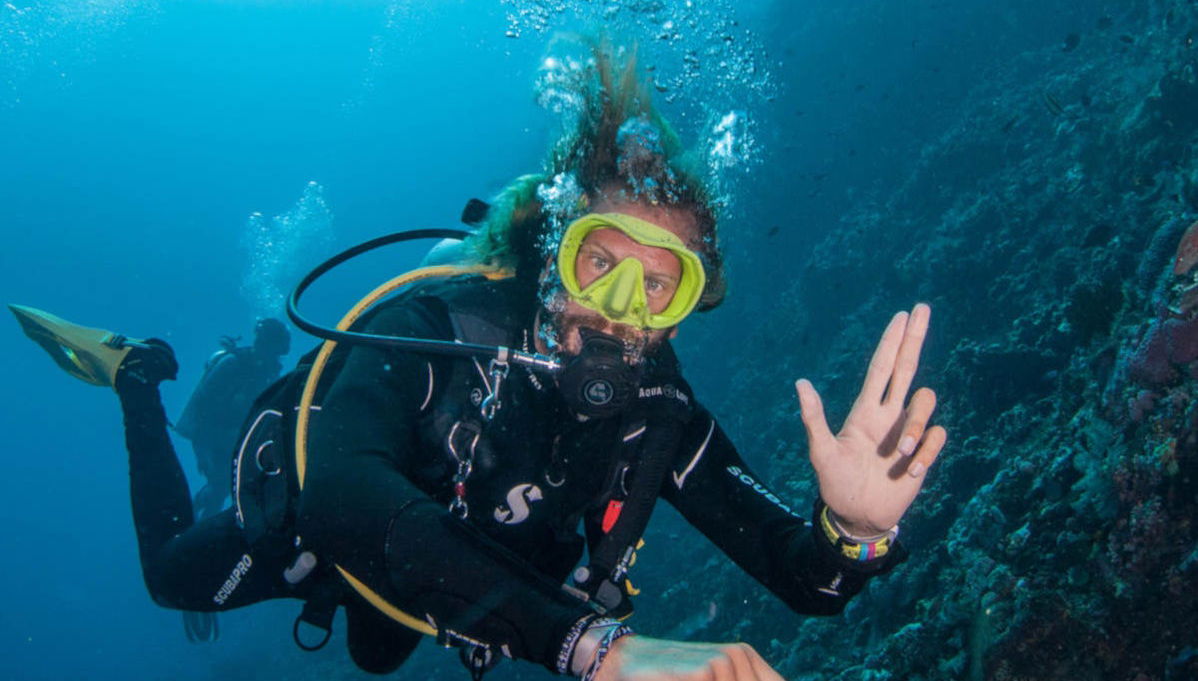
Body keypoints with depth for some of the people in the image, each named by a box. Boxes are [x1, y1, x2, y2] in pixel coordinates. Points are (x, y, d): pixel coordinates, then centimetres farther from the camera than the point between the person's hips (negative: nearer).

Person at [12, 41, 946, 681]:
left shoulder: (661, 414, -32)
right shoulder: (431, 331, -43)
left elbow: (802, 577, -33)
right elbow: (346, 497, -63)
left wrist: (855, 529, -59)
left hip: (450, 594, 4)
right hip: (305, 531, -4)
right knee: (173, 574, 26)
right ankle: (138, 383, 41)